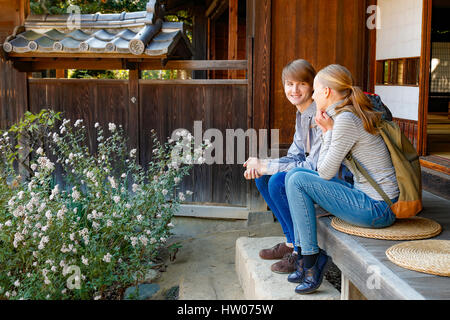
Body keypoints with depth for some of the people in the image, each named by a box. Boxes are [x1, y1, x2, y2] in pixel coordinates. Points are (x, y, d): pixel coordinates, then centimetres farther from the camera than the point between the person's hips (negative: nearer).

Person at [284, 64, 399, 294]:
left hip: (377, 209, -10)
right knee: (293, 176, 8)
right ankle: (303, 256, 10)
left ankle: (311, 259, -5)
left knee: (297, 181, -14)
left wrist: (327, 130, -6)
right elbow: (325, 168, 17)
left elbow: (325, 172, -11)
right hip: (370, 198, 10)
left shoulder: (346, 119, -18)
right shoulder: (355, 114, 13)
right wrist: (327, 129, 9)